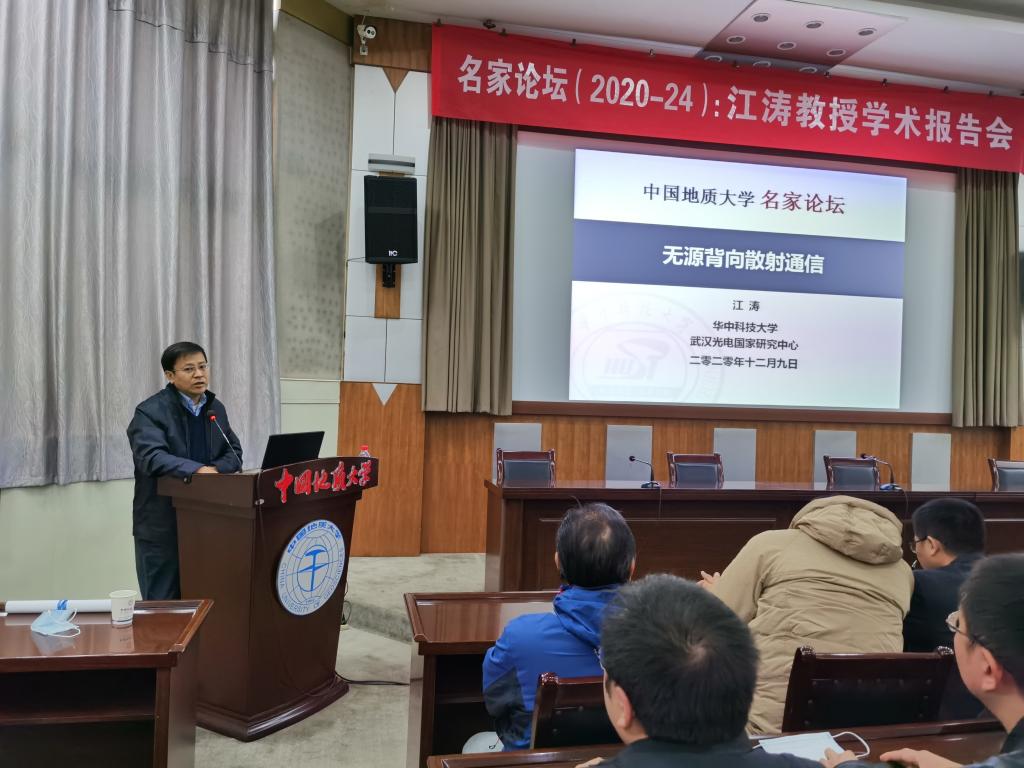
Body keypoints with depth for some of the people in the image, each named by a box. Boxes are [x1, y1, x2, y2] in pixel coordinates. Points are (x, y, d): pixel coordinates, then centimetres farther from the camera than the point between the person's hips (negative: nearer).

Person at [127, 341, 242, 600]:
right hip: (162, 525, -5)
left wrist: (215, 469, -12)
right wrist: (198, 469, -36)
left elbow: (234, 452, 9)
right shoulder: (150, 411, -11)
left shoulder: (216, 408, 9)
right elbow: (151, 457, -25)